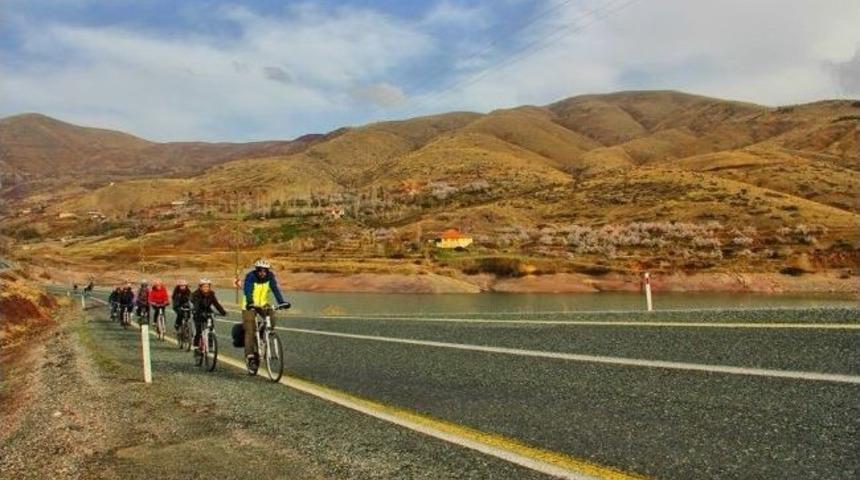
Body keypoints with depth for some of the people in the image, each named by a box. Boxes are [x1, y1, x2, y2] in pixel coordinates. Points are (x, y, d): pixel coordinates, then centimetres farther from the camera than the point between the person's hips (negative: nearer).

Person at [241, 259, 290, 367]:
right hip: (250, 306, -3)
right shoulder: (250, 277, -20)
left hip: (264, 305, 3)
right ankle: (249, 354, -9)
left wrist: (282, 302, -35)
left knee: (271, 317, -25)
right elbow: (248, 291, -31)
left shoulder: (270, 277, -11)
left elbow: (276, 290, -20)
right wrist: (250, 303, -49)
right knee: (250, 330, -12)